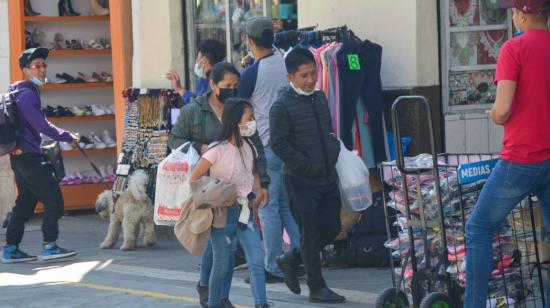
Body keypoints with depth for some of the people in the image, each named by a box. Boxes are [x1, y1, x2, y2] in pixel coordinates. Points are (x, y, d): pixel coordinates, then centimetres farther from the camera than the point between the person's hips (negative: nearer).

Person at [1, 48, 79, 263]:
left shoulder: (19, 92, 17)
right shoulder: (27, 94, -15)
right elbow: (42, 126, -18)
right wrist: (68, 137, -8)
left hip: (20, 156, 10)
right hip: (28, 156, -10)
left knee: (25, 202, 13)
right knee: (53, 197, -8)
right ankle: (50, 247, -8)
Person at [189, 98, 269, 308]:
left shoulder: (249, 148, 6)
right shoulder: (217, 150, -14)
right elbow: (194, 180, -11)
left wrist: (258, 193, 8)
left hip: (245, 212, 5)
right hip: (223, 212, -5)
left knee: (257, 262, -8)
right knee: (221, 265, 5)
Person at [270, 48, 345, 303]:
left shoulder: (320, 97, 11)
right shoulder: (282, 105, -12)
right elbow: (278, 144, -16)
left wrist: (333, 154, 8)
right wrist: (307, 166, -18)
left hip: (327, 177, 7)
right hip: (301, 181, -7)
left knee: (332, 228, 8)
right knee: (311, 233, -2)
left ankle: (291, 260, 28)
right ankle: (317, 287, 8)